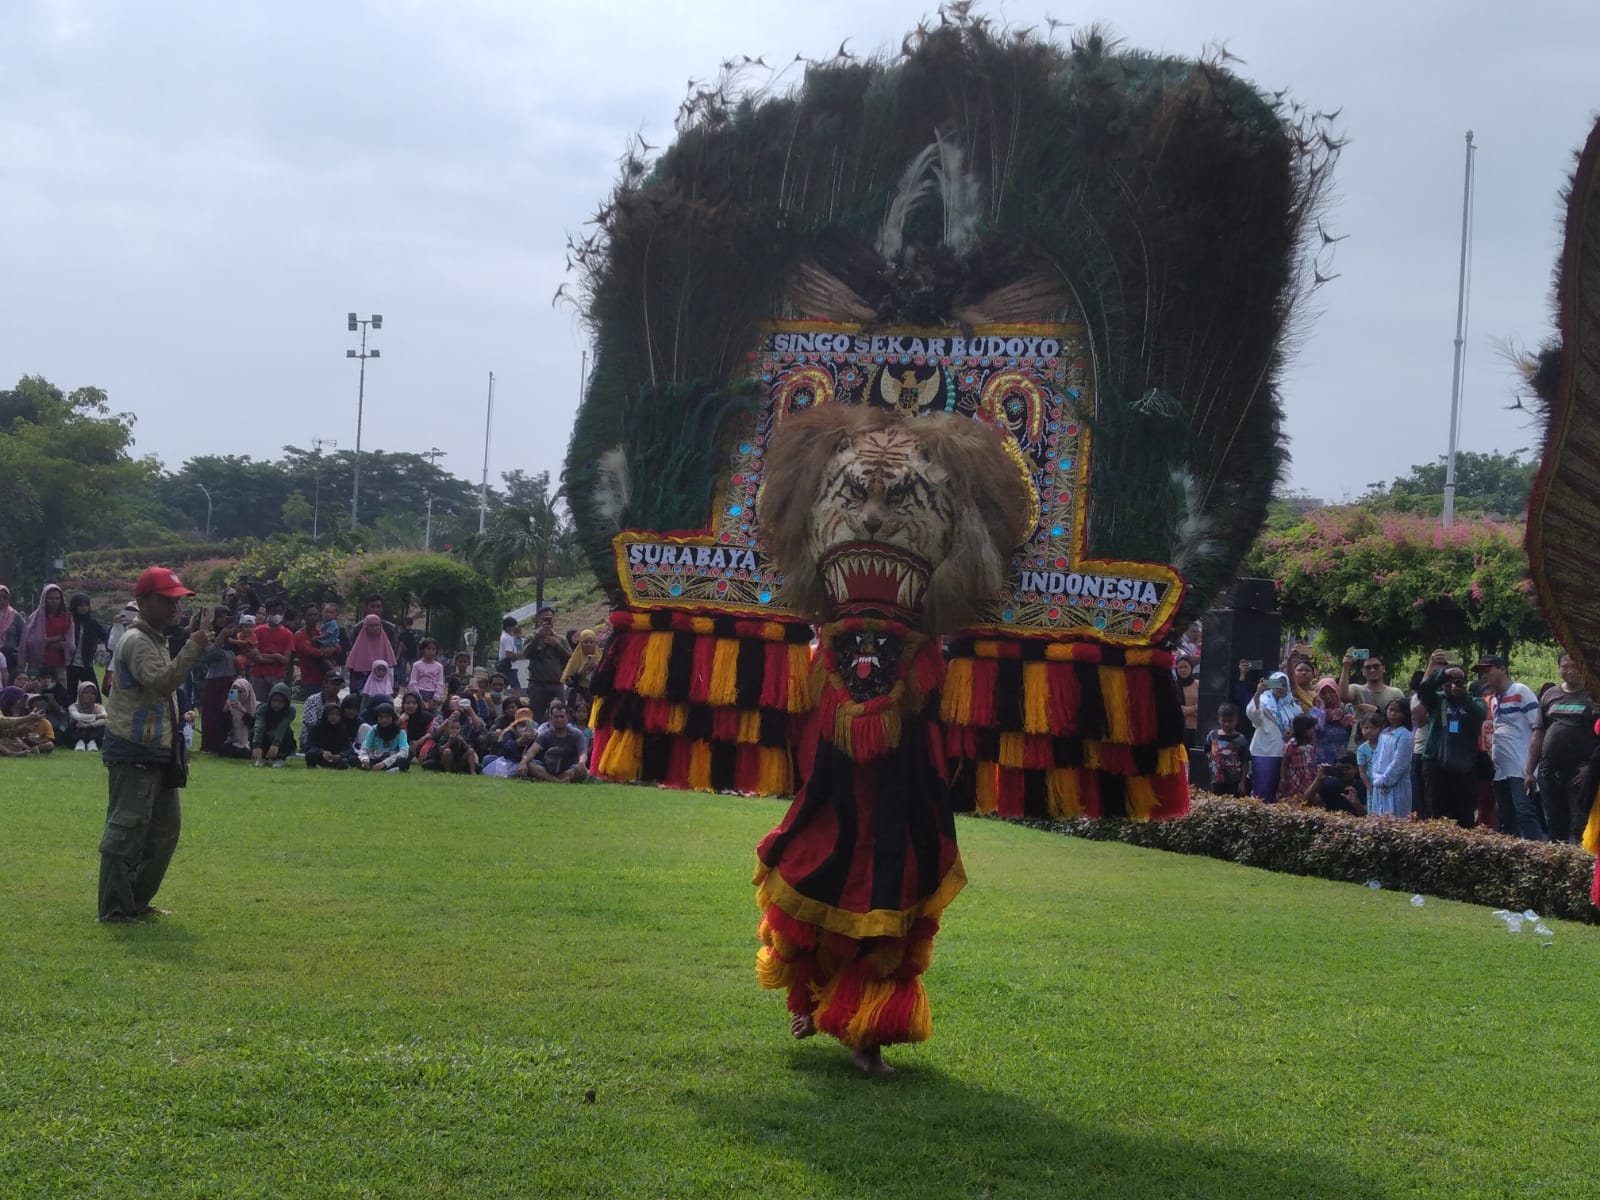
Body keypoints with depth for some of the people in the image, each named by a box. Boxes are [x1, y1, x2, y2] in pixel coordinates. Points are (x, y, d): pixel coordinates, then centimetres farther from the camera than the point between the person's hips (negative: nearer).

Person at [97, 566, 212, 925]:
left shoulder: (157, 640, 17)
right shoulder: (136, 641, -14)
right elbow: (162, 682, -30)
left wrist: (176, 742, 19)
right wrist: (192, 649, -32)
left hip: (157, 752, 11)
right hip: (133, 753, -11)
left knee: (166, 828, 15)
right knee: (127, 829, -7)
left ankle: (137, 901, 23)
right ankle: (114, 909, -2)